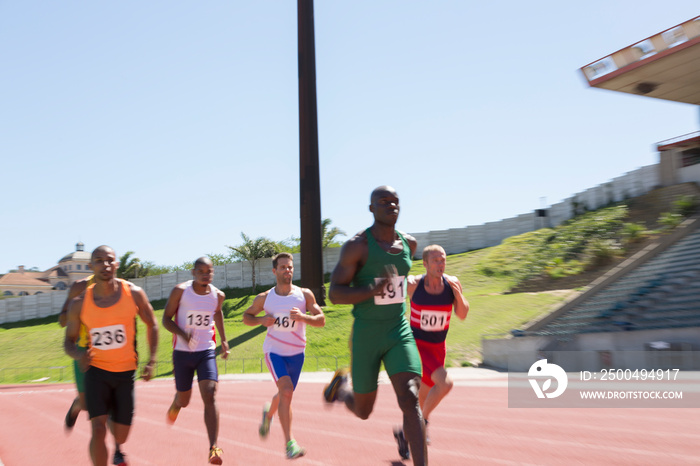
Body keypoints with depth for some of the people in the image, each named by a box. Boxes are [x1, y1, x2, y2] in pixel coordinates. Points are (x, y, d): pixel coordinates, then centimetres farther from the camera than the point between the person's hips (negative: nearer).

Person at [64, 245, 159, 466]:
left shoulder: (134, 294, -10)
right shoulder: (79, 303, -9)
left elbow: (151, 325, 5)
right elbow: (69, 341, 2)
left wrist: (152, 361, -2)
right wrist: (78, 355, -22)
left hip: (126, 371, 1)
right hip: (96, 369, -1)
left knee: (121, 435, 10)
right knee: (98, 429, -19)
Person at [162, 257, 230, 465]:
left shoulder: (218, 295, 0)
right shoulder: (180, 291, -9)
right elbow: (166, 319, -5)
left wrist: (224, 340, 18)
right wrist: (182, 333, -24)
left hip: (206, 352, 1)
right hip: (182, 352, -1)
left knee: (210, 395, -17)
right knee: (184, 400, 11)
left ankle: (214, 448, -20)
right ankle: (174, 406, 51)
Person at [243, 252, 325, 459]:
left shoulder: (305, 295, -6)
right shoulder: (264, 298, -4)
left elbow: (321, 320, -8)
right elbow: (246, 316, 9)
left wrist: (303, 317, -28)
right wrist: (261, 320, -13)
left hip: (296, 353, 2)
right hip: (274, 351, -2)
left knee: (284, 395, 17)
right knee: (286, 391, -23)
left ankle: (268, 414, 53)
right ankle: (289, 443, -20)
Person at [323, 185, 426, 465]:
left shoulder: (408, 243, 5)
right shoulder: (357, 246, -13)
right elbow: (334, 294, -17)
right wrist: (373, 289, -31)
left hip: (399, 332, 3)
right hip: (365, 335, -3)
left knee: (410, 399, -18)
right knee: (363, 412, 12)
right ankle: (341, 384, 46)